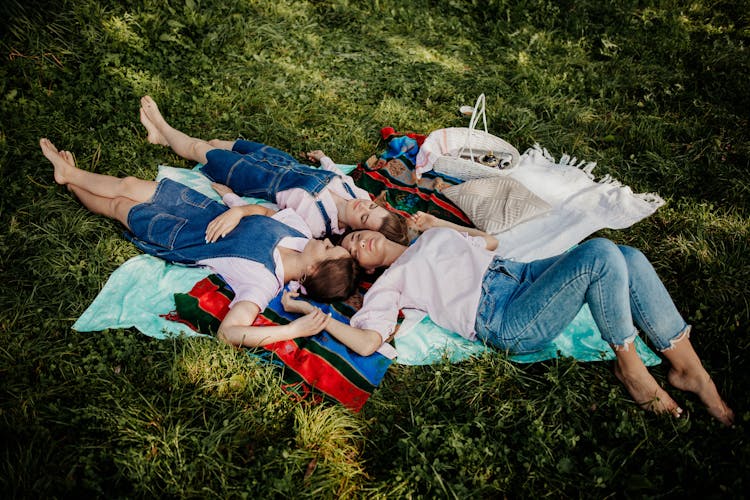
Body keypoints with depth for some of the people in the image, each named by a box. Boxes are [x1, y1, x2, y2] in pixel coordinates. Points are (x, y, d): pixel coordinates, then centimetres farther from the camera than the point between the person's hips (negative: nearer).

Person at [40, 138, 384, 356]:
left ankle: (71, 181, 52)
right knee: (128, 184, 20)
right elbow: (263, 210, -2)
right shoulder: (301, 232, -20)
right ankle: (70, 172, 52)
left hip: (179, 238, -5)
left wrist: (293, 330, -52)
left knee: (119, 204, 17)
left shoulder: (263, 281, -39)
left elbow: (228, 332, -48)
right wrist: (231, 213, -15)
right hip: (209, 209, 5)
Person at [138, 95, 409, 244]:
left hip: (261, 179, -6)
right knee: (217, 142, 22)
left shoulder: (317, 222, -41)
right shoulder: (359, 195, -22)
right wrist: (324, 158, 17)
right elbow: (340, 176, 2)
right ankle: (164, 136, 50)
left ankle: (161, 126, 44)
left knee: (198, 148, 12)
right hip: (287, 162, 6)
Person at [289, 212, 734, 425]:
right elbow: (369, 341, -9)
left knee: (629, 259, -13)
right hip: (508, 321, -7)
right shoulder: (388, 284, 5)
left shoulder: (431, 235, 26)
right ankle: (630, 367, -10)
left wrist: (439, 224, 25)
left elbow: (489, 242, 30)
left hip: (521, 273, 7)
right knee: (601, 254, -26)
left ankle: (689, 367, 0)